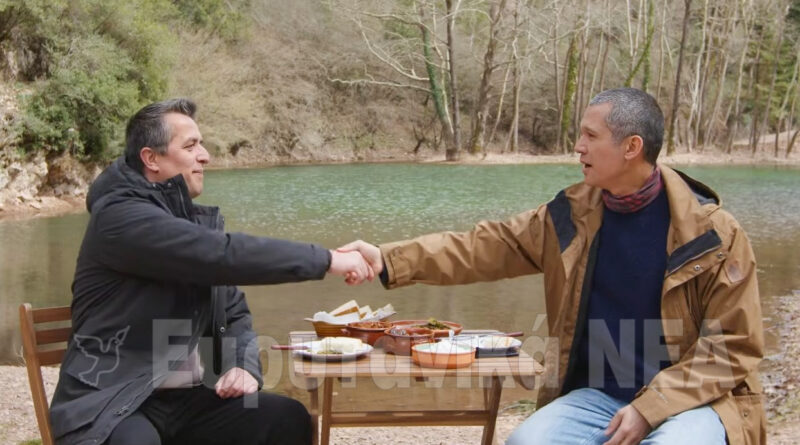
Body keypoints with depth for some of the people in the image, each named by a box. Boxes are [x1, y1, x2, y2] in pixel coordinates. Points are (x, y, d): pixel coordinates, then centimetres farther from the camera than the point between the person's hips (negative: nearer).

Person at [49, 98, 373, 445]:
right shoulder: (121, 215, -13)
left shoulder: (198, 220, 13)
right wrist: (326, 260, -19)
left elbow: (234, 312, 19)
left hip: (185, 399, 7)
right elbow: (224, 255, -24)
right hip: (111, 403, -7)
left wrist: (245, 364, -3)